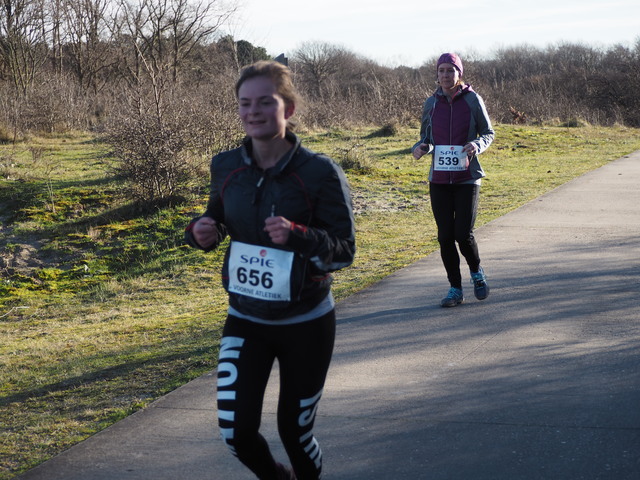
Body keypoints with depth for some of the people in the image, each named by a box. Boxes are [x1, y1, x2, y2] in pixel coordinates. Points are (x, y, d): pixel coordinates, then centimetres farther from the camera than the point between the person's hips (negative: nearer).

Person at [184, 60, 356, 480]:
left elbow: (345, 251, -14)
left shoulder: (320, 173, -17)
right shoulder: (226, 167, -5)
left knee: (295, 432, 8)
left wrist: (297, 236, -33)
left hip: (305, 324, -3)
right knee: (236, 432, -3)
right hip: (245, 321, 3)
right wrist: (203, 233, -13)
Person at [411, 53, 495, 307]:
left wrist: (476, 144, -18)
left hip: (467, 178, -3)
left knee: (463, 233, -9)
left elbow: (488, 133, 4)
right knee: (445, 236, 3)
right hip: (439, 179, 3)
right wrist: (420, 148, -9)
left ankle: (477, 273, 21)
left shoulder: (472, 100, -3)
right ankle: (455, 289, 16)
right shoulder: (431, 103, 5)